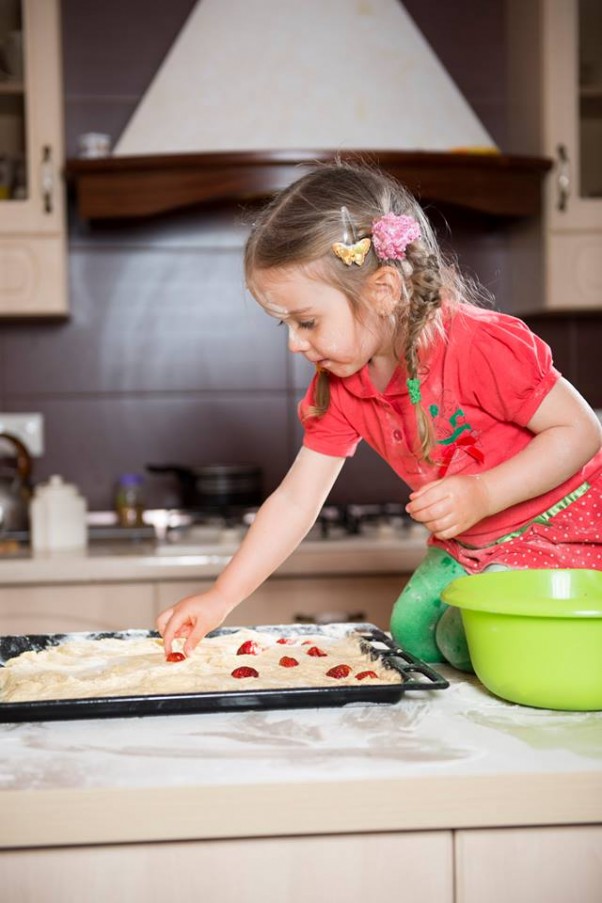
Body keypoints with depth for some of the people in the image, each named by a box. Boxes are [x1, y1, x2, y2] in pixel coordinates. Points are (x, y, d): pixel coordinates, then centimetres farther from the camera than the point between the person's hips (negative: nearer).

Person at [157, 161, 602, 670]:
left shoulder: (483, 347, -29)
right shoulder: (337, 388, -8)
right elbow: (295, 501, -4)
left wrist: (481, 494, -34)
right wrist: (220, 599, -10)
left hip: (560, 529, -7)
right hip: (466, 548, 7)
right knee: (411, 633, -3)